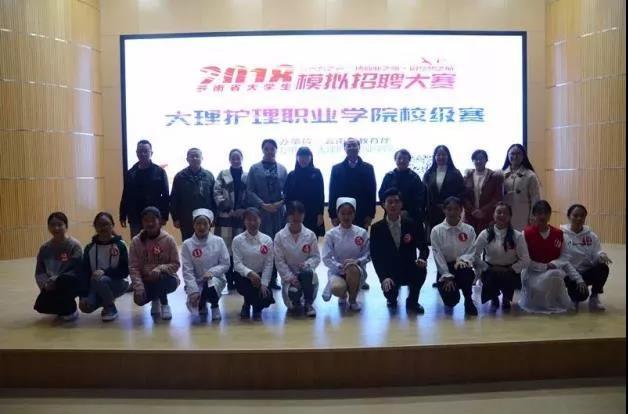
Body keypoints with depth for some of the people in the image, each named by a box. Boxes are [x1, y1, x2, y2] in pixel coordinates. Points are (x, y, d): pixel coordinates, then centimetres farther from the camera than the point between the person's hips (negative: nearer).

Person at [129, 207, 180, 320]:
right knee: (139, 299, -27)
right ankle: (155, 300, 12)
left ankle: (164, 305, -4)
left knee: (159, 278, -36)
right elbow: (133, 267, -8)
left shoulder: (168, 239, -10)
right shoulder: (136, 241, -6)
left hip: (166, 279, -1)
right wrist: (139, 286, -22)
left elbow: (176, 264, -8)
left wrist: (160, 268, -27)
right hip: (145, 281, 2)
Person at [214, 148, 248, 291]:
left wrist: (244, 210, -11)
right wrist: (229, 209, -11)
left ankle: (238, 278, 11)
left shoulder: (247, 176, 11)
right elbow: (217, 193, -2)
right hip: (226, 216, -1)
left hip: (242, 217, 1)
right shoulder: (222, 175, 7)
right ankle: (229, 279, 3)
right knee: (227, 248, -3)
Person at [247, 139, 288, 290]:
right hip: (260, 212, -2)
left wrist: (281, 203, -10)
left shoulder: (282, 169, 12)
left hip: (279, 212, 2)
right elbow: (250, 191, -1)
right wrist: (263, 205, -12)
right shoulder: (255, 168, 6)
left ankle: (273, 278, 11)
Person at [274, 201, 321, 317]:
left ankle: (308, 303, -12)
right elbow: (279, 261, -6)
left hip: (306, 273, 1)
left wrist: (307, 263, -22)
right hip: (289, 275, 0)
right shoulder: (280, 236, -6)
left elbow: (316, 257, 0)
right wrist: (290, 277, -17)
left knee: (307, 273, -37)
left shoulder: (310, 235, -3)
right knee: (293, 293, -32)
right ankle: (296, 303, 11)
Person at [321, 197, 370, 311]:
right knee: (337, 288, -35)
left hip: (357, 271, 1)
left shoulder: (362, 233, -2)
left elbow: (368, 255, -1)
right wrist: (340, 266, -24)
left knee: (352, 268, -37)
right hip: (337, 271, 0)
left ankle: (353, 299, -8)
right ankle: (343, 296, 9)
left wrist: (357, 261, -21)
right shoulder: (331, 234, -4)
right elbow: (326, 259, -8)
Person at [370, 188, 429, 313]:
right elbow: (375, 256, -10)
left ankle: (412, 301, -1)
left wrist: (422, 258, -26)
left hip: (409, 269, 1)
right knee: (389, 291, -28)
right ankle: (392, 298, 17)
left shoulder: (412, 224, -4)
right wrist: (384, 277, -25)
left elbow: (423, 246, -1)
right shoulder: (376, 228, -8)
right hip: (390, 272, -1)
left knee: (421, 269, -30)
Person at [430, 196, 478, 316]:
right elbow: (437, 255, -9)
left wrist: (463, 260, -24)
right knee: (451, 300, -22)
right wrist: (447, 277, -16)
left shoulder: (469, 230, 1)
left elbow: (472, 251, -1)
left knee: (465, 270, -37)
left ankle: (468, 300, -9)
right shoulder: (437, 230, -5)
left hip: (462, 267, 1)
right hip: (445, 270, -1)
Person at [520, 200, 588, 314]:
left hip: (554, 271, 3)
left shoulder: (558, 233, 1)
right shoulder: (527, 233, -9)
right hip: (534, 273, -3)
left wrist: (554, 264, -17)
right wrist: (544, 267, -18)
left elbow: (564, 257, 3)